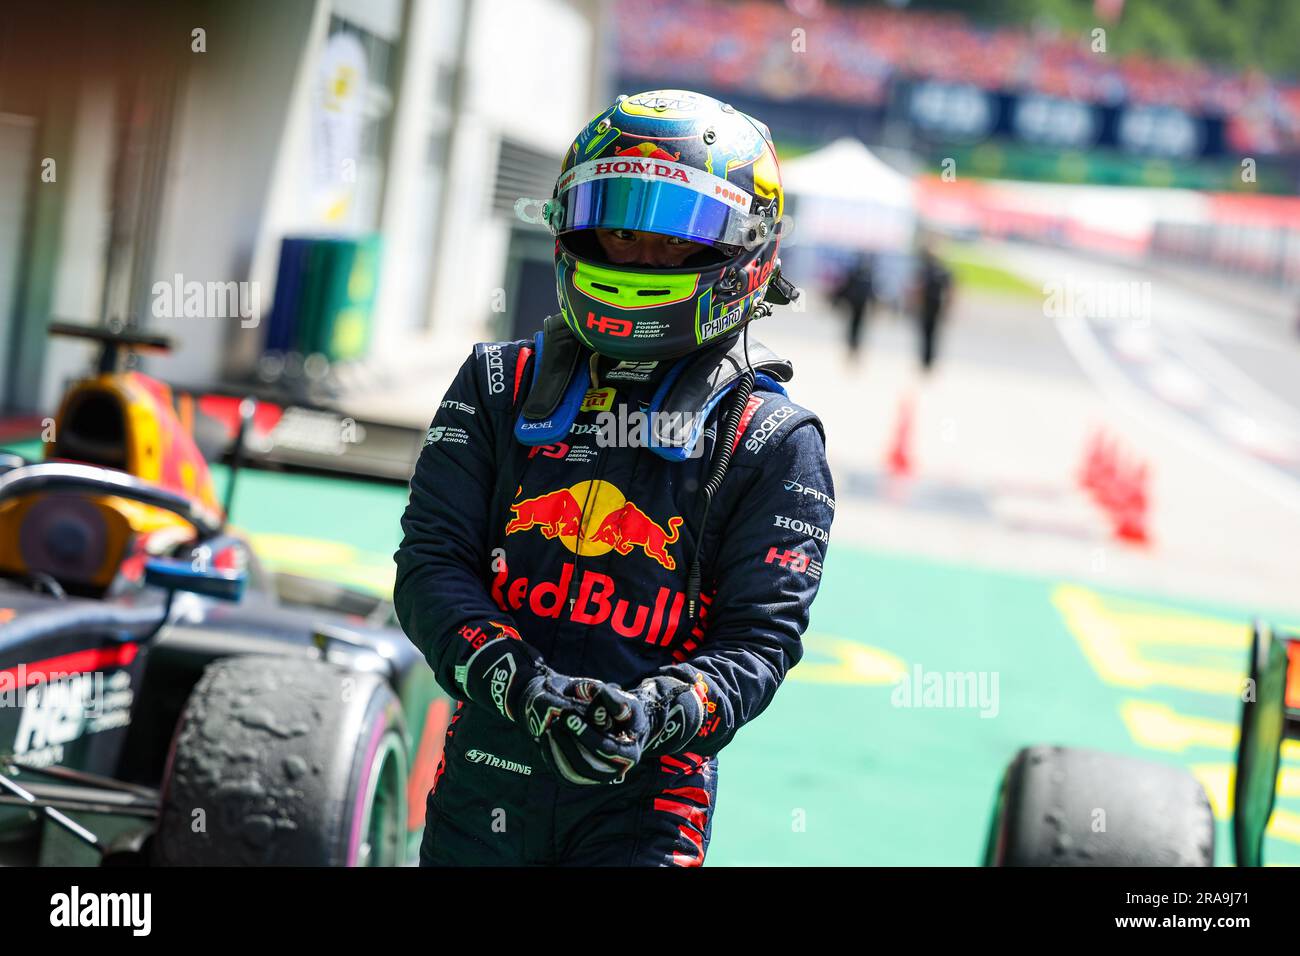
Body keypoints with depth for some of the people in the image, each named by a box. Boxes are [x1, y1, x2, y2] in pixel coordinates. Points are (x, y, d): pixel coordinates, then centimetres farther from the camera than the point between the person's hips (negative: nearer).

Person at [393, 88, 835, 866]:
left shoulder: (774, 442, 2)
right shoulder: (498, 387, 9)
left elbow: (760, 635, -4)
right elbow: (430, 562, 0)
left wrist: (653, 714, -24)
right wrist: (517, 679, -18)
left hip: (645, 802, -3)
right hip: (481, 786, 3)